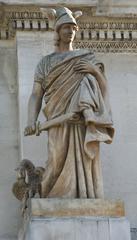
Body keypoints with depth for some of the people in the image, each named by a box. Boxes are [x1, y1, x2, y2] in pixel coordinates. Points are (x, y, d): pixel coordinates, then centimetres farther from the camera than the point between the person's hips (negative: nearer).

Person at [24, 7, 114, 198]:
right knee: (60, 161, -17)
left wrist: (94, 70, -11)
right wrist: (31, 121, -10)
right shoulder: (45, 63, 17)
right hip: (59, 119, -1)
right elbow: (36, 96, 8)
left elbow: (102, 83, 11)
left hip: (82, 118, 1)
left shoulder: (87, 57, 20)